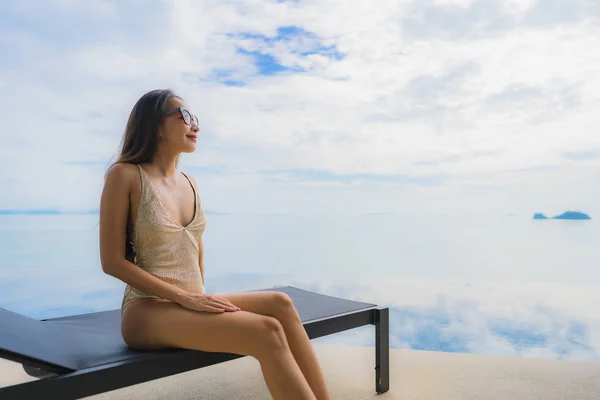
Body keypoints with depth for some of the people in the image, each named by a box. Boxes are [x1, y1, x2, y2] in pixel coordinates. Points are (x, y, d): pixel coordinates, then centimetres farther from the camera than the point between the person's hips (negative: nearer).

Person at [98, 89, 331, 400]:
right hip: (149, 310, -6)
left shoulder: (190, 184, 13)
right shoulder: (124, 175, -5)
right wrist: (185, 297, -16)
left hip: (191, 305, 6)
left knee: (279, 303, -20)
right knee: (267, 331, -27)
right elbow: (112, 261, -10)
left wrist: (201, 300, 4)